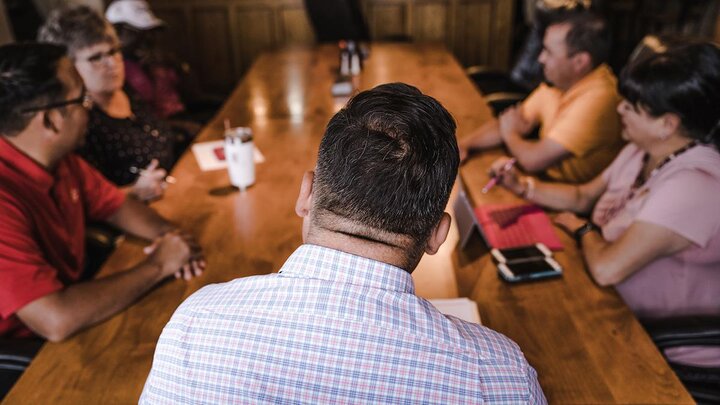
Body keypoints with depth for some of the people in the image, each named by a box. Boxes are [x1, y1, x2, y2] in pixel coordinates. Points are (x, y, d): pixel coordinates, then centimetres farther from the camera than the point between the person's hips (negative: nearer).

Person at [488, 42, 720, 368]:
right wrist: (522, 186, -1)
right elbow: (583, 197, 13)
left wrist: (582, 229, -13)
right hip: (623, 310, 8)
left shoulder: (692, 185, -30)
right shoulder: (641, 152, 0)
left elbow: (607, 268, -35)